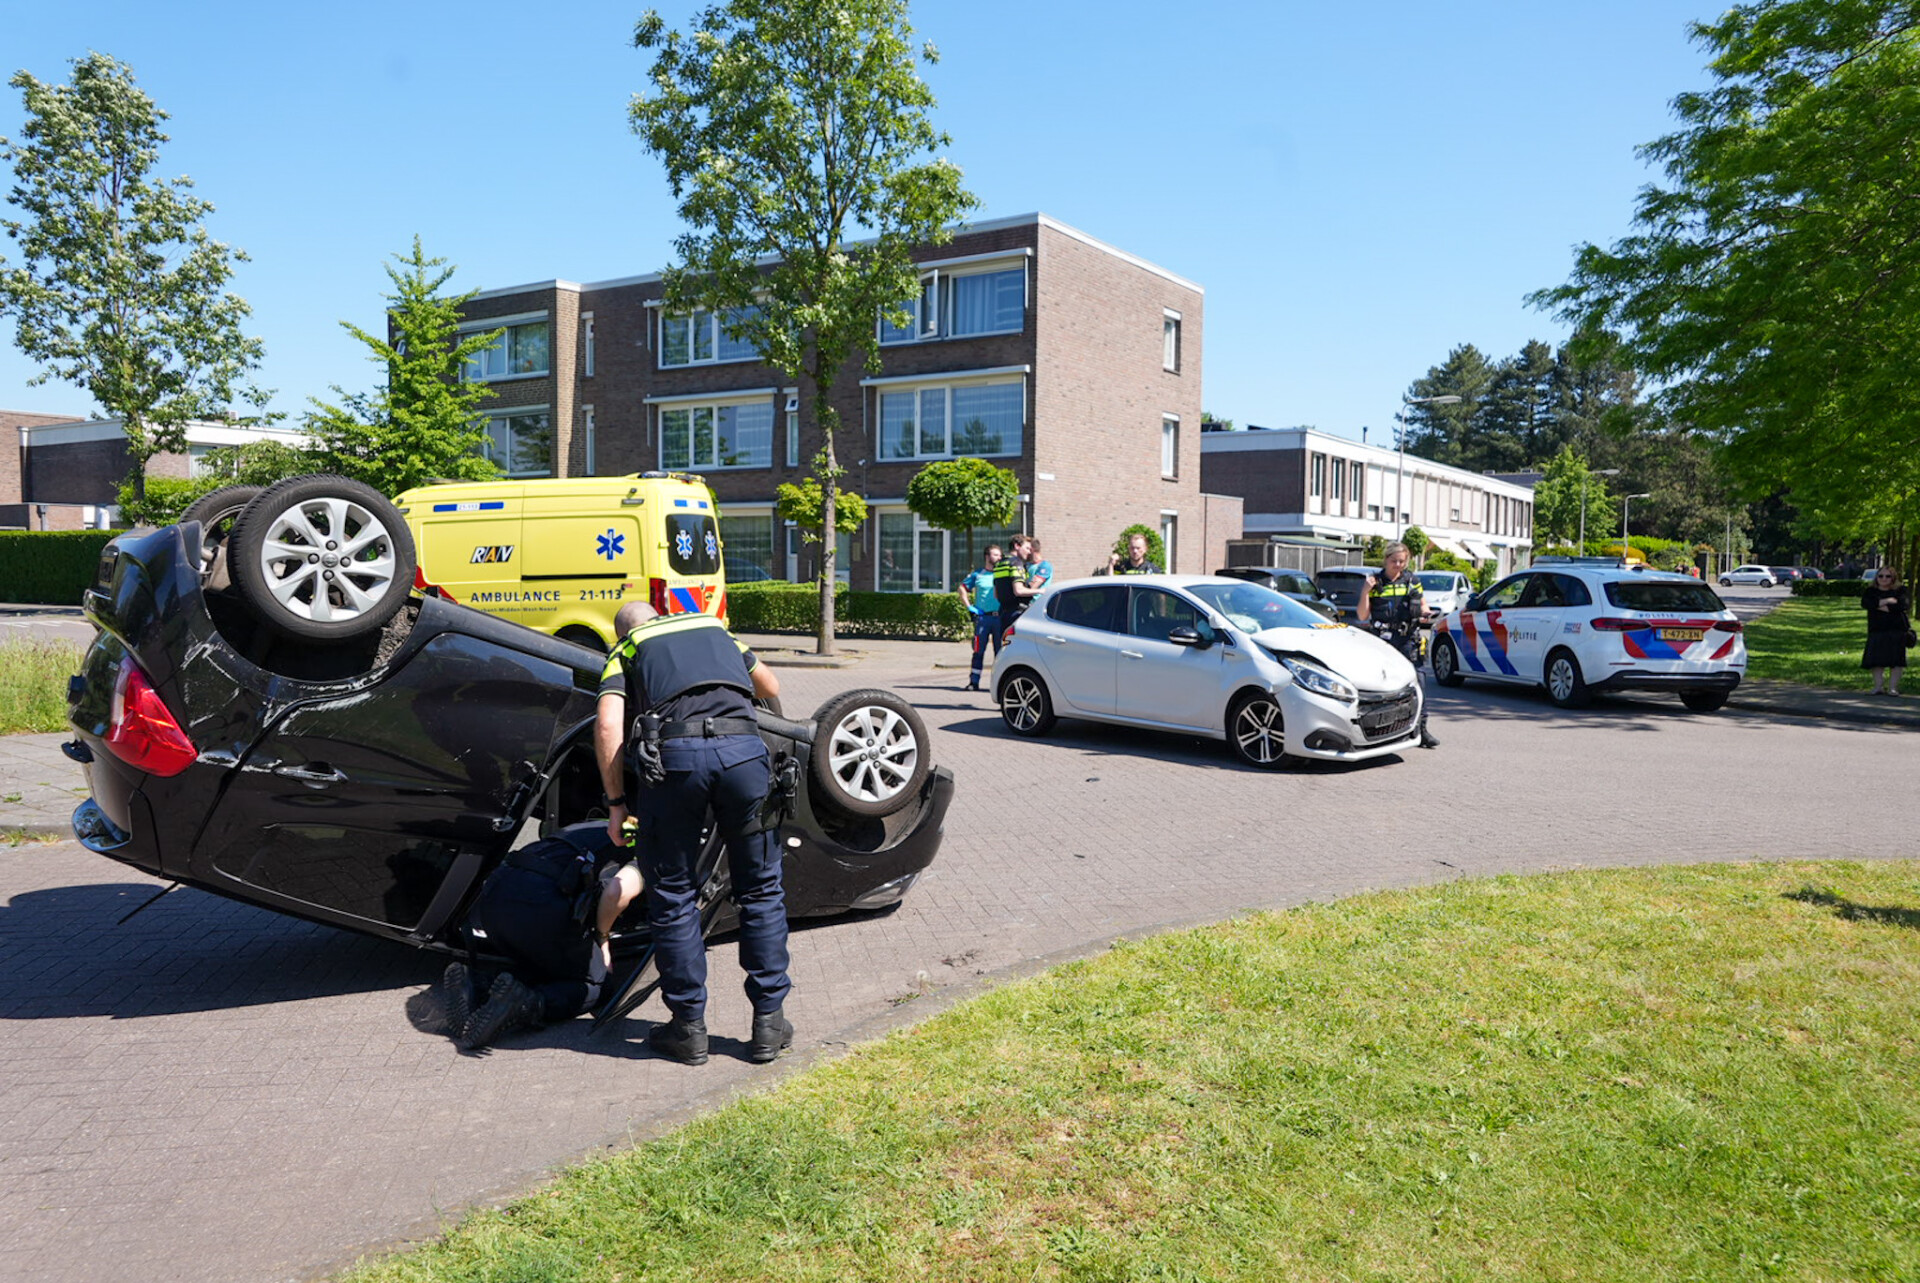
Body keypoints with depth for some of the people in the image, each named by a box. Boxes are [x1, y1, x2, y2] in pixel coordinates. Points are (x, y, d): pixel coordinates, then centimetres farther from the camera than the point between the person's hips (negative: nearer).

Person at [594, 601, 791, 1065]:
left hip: (672, 753, -2)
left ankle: (689, 1027, 19)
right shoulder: (713, 628, 32)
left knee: (673, 898, 13)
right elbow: (770, 687, 42)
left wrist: (616, 803, 9)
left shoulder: (625, 651, 23)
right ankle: (769, 1023, 19)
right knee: (761, 890, 15)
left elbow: (607, 725, 5)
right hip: (743, 747, 2)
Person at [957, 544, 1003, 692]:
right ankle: (974, 681, 3)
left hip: (1000, 617, 1)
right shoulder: (977, 575, 6)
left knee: (1000, 651, 4)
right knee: (979, 650, -1)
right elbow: (962, 588, 15)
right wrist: (969, 606, 6)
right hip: (983, 617, -1)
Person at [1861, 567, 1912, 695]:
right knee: (1877, 660, -4)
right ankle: (1877, 687, -1)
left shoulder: (1902, 590, 6)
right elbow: (1865, 603, -8)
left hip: (1897, 629, -2)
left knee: (1896, 661, -5)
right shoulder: (1871, 591, 12)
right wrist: (1888, 601, -10)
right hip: (1877, 630, 2)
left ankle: (1892, 687, -2)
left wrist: (1879, 606, -9)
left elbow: (1902, 605, -12)